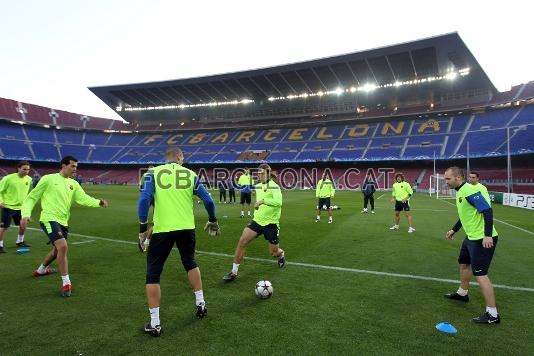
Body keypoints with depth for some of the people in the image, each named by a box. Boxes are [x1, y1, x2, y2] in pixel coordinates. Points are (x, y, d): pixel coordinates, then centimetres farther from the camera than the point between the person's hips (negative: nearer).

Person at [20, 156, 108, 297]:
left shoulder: (73, 184, 8)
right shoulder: (48, 179, -4)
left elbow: (83, 198, -8)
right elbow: (31, 197, 2)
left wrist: (98, 202, -27)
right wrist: (26, 214, -12)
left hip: (63, 222, 7)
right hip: (49, 219, -7)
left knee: (57, 250, 22)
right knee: (63, 246, -23)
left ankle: (41, 269, 52)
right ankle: (66, 283, -12)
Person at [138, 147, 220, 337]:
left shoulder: (154, 172, 2)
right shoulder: (191, 174, 7)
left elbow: (144, 200, -9)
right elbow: (208, 200, 7)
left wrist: (143, 227, 0)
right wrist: (212, 221, 23)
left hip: (162, 229, -2)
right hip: (186, 228, 3)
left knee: (153, 274, 10)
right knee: (190, 263, 28)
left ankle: (154, 324, 13)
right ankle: (200, 304, 34)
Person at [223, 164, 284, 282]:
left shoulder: (274, 187, -15)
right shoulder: (258, 186, 7)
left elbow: (278, 202, -33)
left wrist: (263, 201, -36)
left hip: (271, 223, -5)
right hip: (257, 220, 5)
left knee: (274, 253, 7)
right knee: (242, 241, -13)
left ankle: (281, 254, 47)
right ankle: (234, 272, -3)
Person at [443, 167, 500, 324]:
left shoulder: (469, 191, -21)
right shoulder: (460, 192, 10)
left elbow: (487, 211, -27)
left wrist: (487, 235, -32)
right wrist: (454, 230, 29)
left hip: (483, 239, -11)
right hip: (472, 237, 11)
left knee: (480, 274, -7)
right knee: (464, 264, 24)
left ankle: (492, 314, 2)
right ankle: (462, 293, 45)